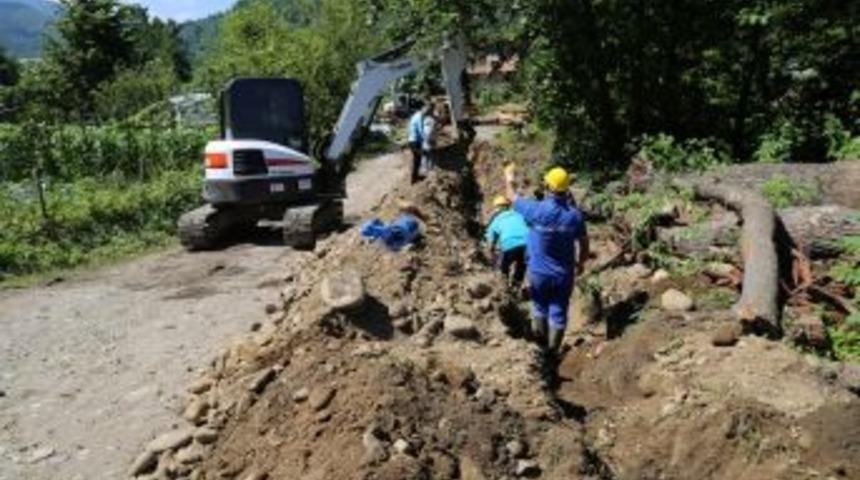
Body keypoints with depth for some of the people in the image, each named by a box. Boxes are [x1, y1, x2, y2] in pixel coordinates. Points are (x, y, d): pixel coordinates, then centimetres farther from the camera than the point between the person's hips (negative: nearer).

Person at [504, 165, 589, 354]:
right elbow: (584, 244, -3)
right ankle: (553, 351, 25)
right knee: (558, 313, 13)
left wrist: (509, 178, 18)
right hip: (564, 274, 1)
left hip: (539, 272, -1)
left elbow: (513, 196, -2)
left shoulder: (536, 210, -20)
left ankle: (540, 347, 36)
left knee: (540, 309, 21)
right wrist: (580, 263, 17)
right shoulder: (575, 215, -14)